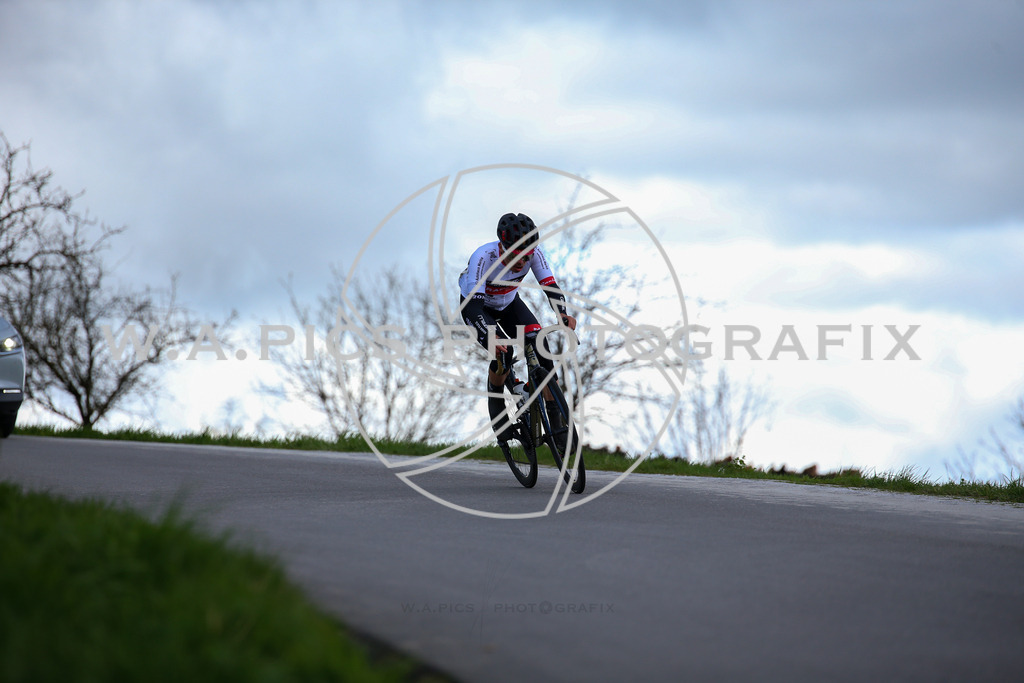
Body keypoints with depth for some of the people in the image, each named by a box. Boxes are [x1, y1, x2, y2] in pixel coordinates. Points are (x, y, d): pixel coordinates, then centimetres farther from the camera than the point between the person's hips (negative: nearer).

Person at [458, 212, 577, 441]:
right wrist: (489, 338, -59)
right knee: (504, 352, -29)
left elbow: (550, 285, -27)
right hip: (476, 305, -4)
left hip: (508, 303, 4)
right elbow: (473, 304, -44)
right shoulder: (483, 257, -39)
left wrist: (563, 314, -48)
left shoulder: (534, 252, -27)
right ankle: (495, 403, 2)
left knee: (539, 346, -20)